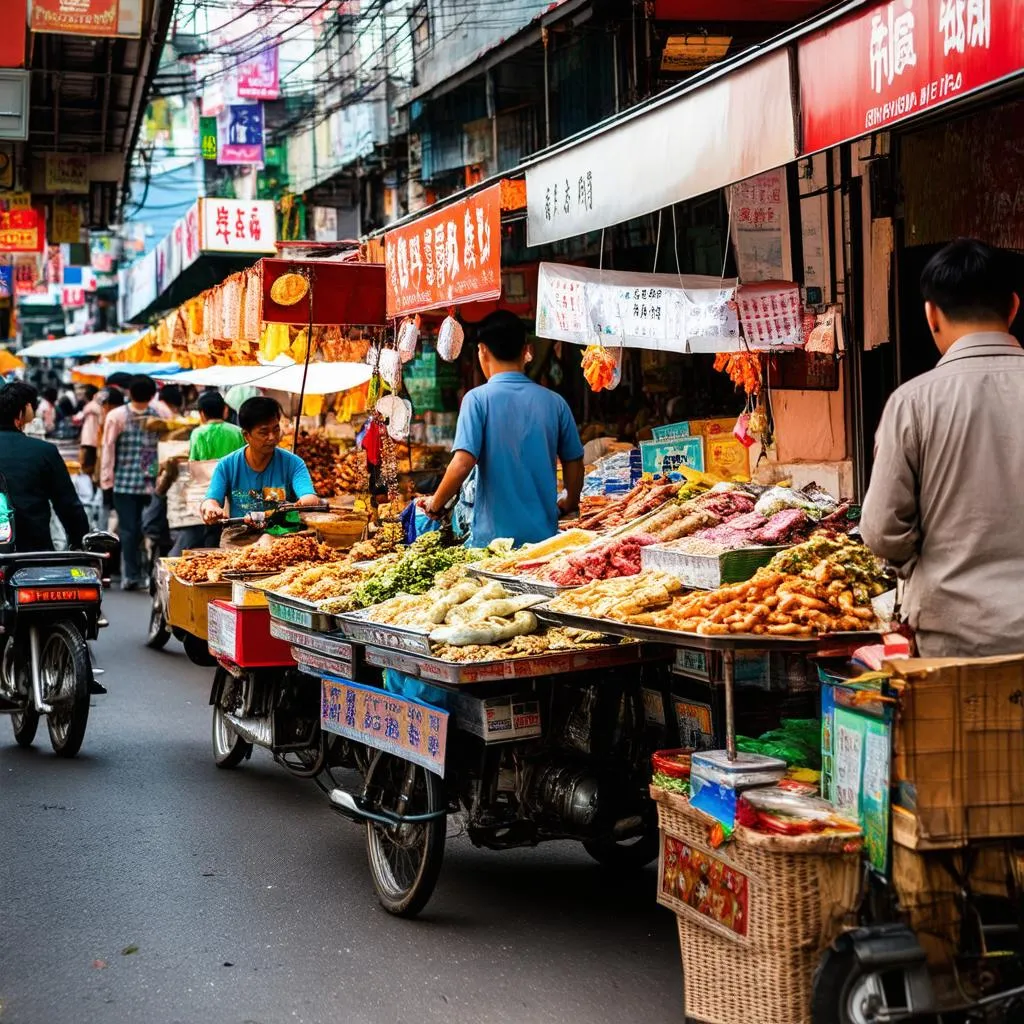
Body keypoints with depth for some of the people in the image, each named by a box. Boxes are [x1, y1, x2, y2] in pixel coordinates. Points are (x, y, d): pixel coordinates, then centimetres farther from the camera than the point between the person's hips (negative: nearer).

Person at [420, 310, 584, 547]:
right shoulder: (554, 402, 3)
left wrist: (435, 504, -1)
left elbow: (462, 463, -17)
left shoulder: (478, 399, -8)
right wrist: (569, 503, 29)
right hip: (545, 535, 3)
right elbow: (574, 463, 10)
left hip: (493, 537, -3)